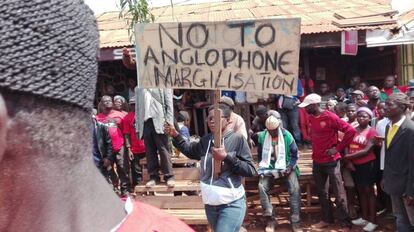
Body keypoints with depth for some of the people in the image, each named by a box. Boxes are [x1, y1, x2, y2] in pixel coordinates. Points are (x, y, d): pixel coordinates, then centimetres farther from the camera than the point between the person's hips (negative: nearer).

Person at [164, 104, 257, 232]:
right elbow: (189, 150, 23)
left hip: (231, 204, -6)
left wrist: (226, 157, -20)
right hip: (210, 204, 6)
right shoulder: (205, 140, 4)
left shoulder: (237, 139, -11)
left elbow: (250, 170, -13)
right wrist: (175, 135, 11)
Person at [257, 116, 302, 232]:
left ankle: (295, 222, -15)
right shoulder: (262, 136, -2)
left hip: (286, 167, -1)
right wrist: (264, 167, -4)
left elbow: (294, 154, 1)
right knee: (262, 187, -25)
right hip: (269, 167, 1)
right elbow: (260, 154, 9)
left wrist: (290, 167, -14)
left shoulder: (287, 135, -5)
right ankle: (270, 219, -12)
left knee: (295, 188, -25)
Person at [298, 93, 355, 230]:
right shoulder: (310, 118, 4)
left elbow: (350, 131, -17)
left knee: (338, 194, 3)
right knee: (321, 192, 16)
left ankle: (345, 223, 15)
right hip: (317, 161, 7)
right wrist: (314, 148, 9)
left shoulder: (330, 117, -16)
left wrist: (338, 148, -15)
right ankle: (327, 219, 31)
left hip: (331, 161, -7)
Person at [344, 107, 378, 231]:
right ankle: (364, 217, 28)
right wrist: (347, 160, -11)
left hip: (367, 165, -6)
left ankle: (372, 221, 14)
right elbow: (347, 146, 4)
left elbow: (367, 151, -17)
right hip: (355, 165, 6)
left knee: (369, 191, 3)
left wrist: (349, 156, -14)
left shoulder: (372, 131, -10)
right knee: (361, 191, 15)